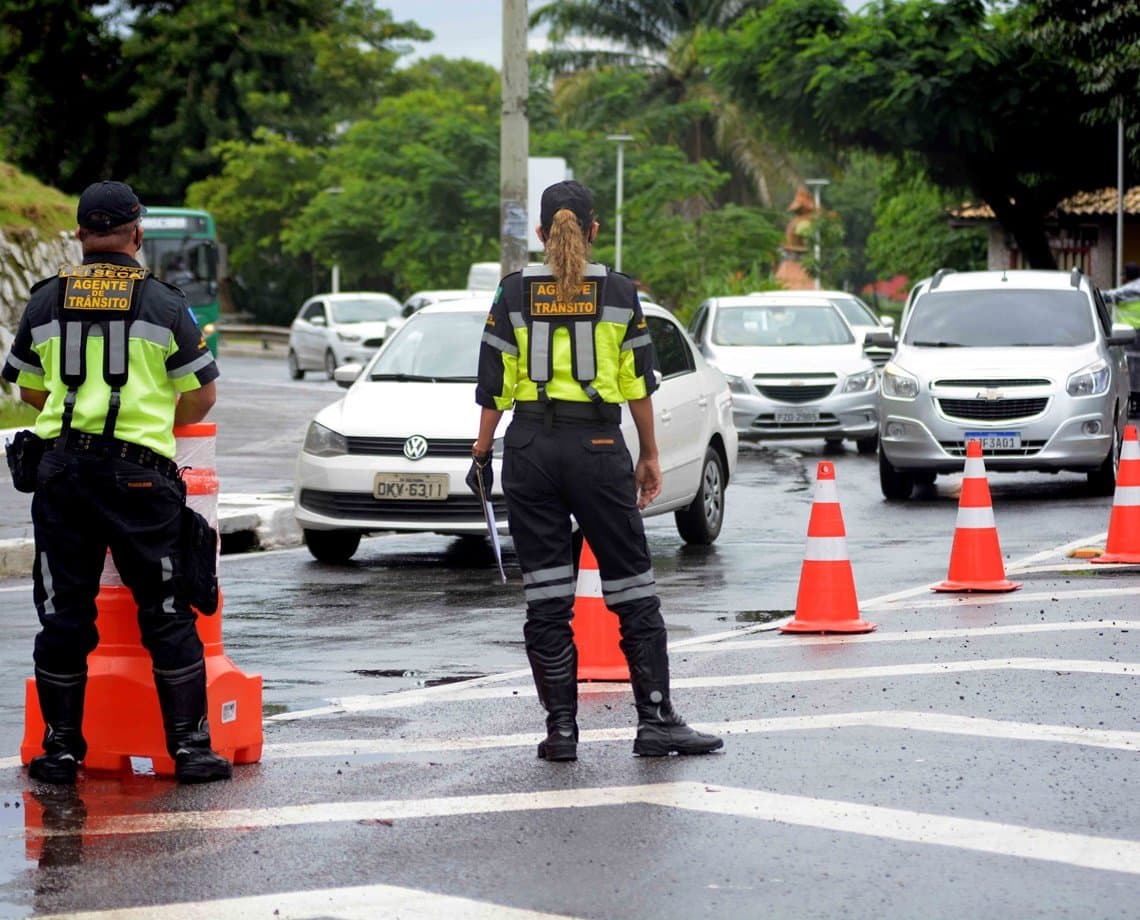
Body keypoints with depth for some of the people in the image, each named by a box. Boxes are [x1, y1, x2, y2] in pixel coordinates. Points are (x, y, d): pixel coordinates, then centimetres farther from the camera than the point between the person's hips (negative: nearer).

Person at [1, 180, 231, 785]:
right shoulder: (163, 303, 1)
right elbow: (200, 396, 7)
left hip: (62, 466, 2)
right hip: (139, 472, -2)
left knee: (63, 614, 9)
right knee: (167, 613, 4)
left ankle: (61, 748, 11)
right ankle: (189, 745, 3)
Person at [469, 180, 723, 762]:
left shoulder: (514, 293, 2)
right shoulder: (617, 292, 1)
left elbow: (495, 386, 1)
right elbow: (639, 382, 3)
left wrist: (482, 452, 10)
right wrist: (649, 457, 10)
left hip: (530, 448, 1)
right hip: (598, 448, -1)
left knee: (545, 598, 4)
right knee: (632, 589, 4)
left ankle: (561, 728, 3)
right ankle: (656, 720, 1)